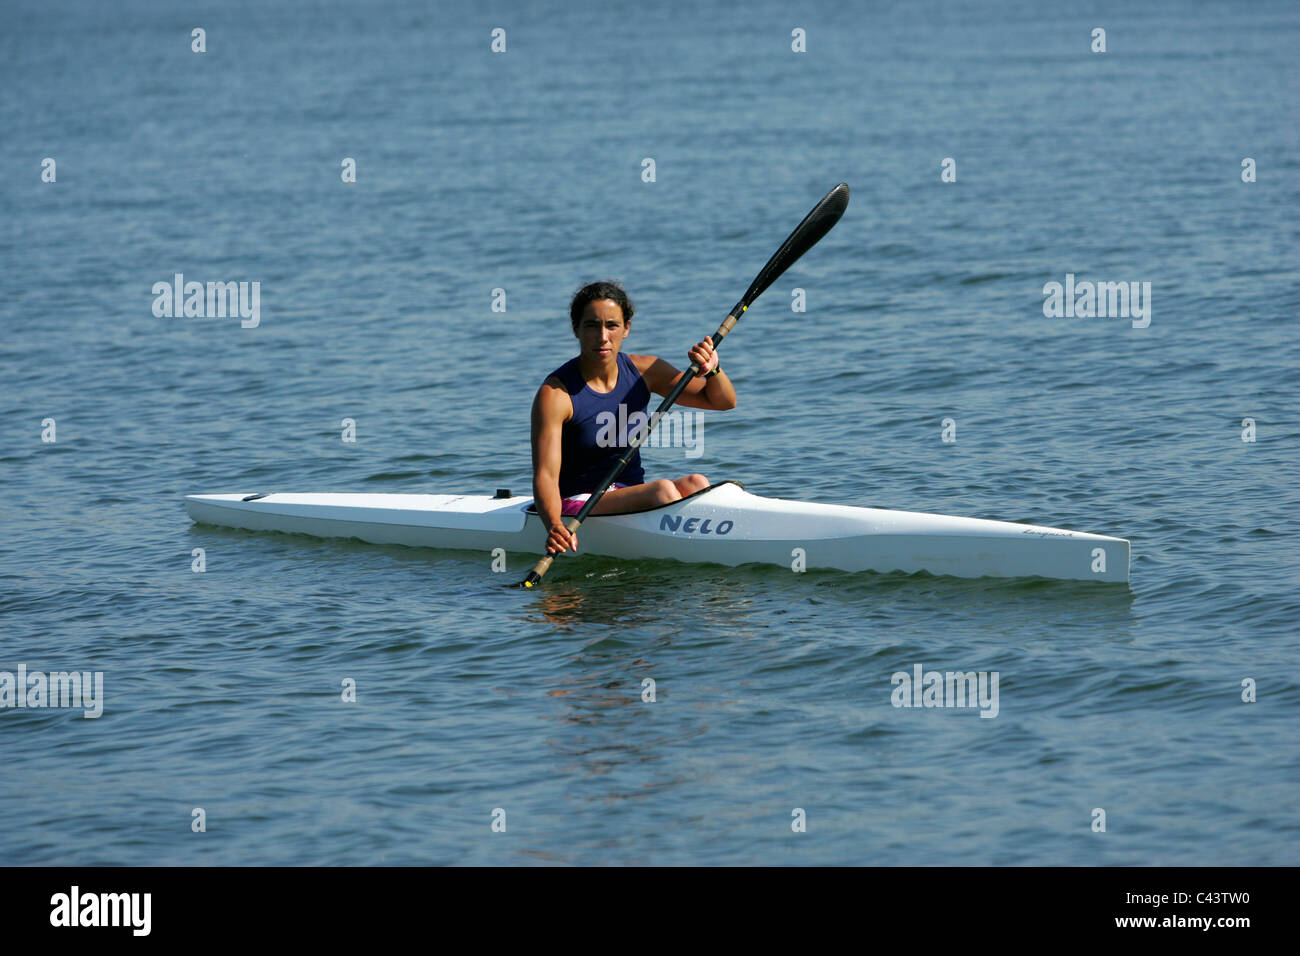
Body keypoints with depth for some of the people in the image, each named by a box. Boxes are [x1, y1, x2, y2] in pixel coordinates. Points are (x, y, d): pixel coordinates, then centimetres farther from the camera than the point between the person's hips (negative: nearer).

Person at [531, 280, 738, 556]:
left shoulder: (645, 371, 3)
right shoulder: (555, 394, -13)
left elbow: (723, 401, 9)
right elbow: (545, 476, -22)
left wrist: (712, 369, -13)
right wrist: (554, 527, -41)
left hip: (631, 496, 5)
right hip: (577, 503, -5)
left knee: (696, 484, -27)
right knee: (663, 489, -31)